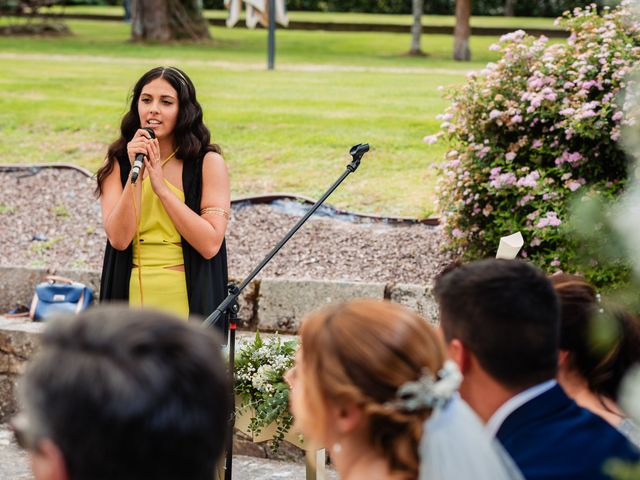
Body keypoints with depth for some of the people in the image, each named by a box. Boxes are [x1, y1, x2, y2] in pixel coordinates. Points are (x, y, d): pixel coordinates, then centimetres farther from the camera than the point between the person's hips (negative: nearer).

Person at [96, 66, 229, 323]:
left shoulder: (208, 163, -1)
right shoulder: (118, 164, 7)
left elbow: (210, 244, -12)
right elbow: (119, 238, -6)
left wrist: (161, 186, -12)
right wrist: (135, 173, -13)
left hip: (189, 301, -2)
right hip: (134, 298, 2)